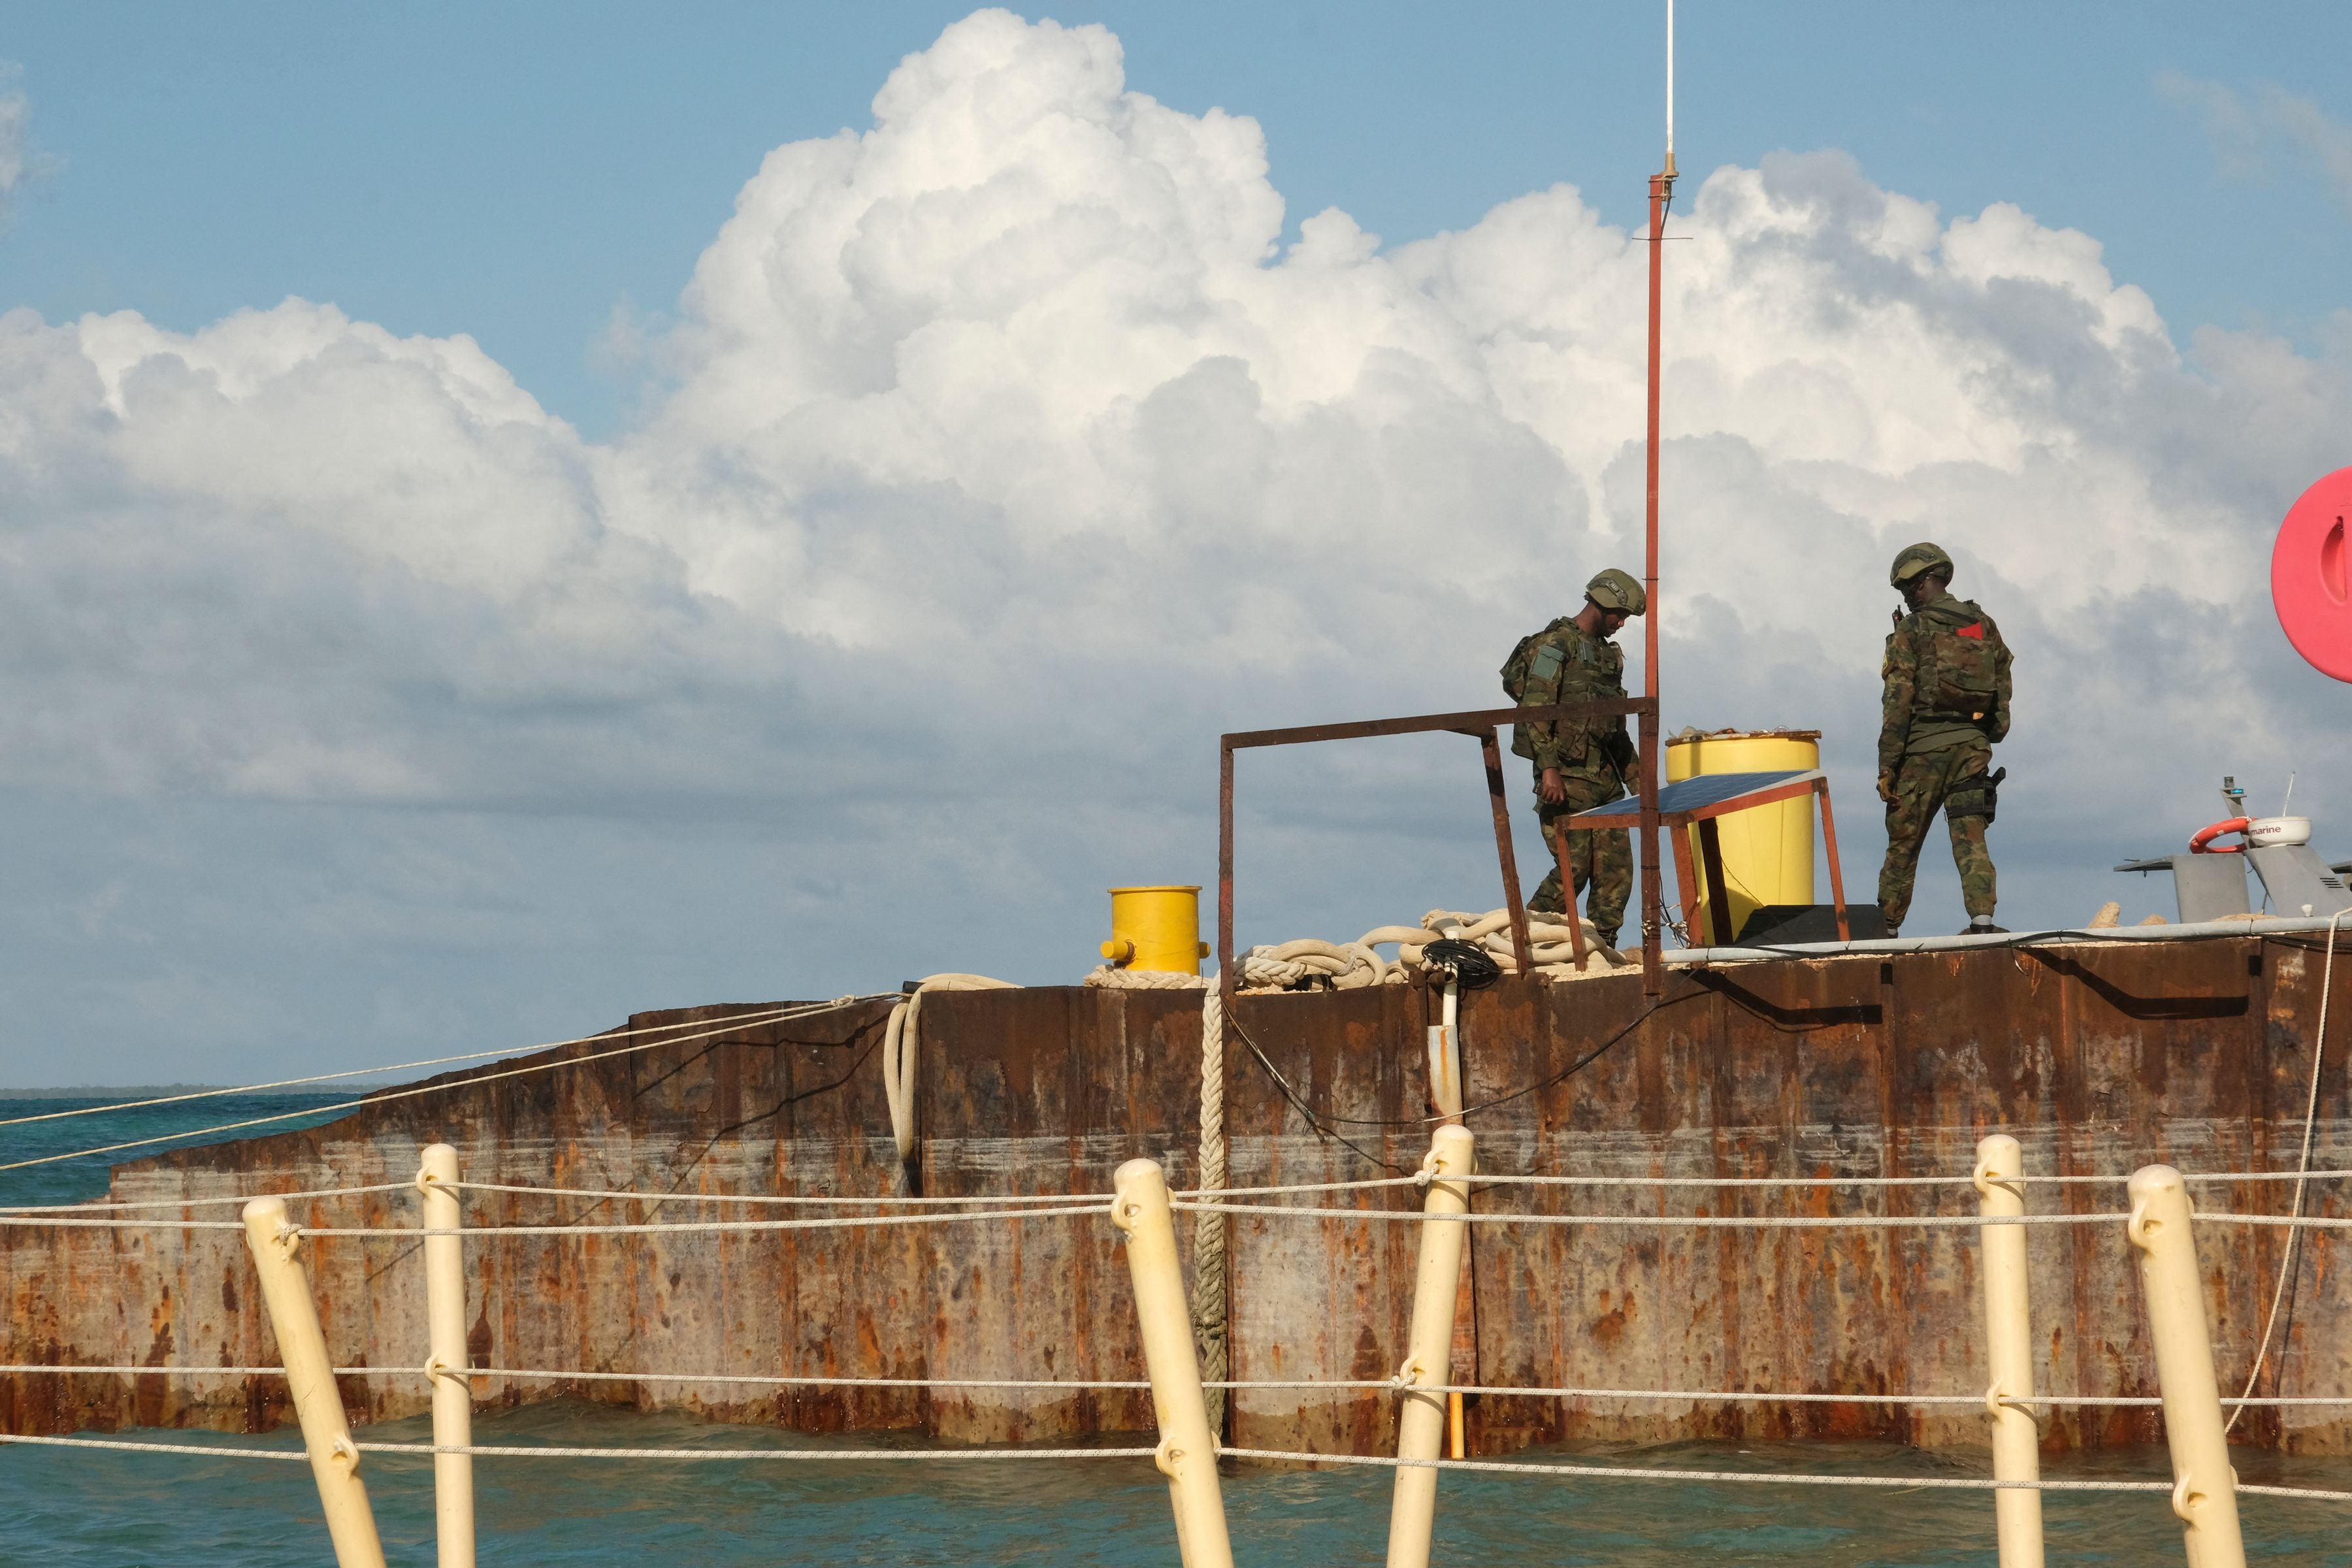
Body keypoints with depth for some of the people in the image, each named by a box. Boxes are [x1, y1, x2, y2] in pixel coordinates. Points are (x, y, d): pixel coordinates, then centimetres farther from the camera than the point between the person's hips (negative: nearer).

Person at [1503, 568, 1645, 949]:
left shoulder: (1609, 654, 20)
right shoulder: (1555, 643, -6)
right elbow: (1536, 708, -14)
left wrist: (1631, 770, 19)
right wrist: (1549, 767, -21)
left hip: (1604, 777, 8)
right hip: (1566, 776, -8)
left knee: (1616, 869, 1)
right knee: (1574, 868, -12)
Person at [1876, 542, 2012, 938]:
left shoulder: (1912, 630, -6)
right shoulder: (1984, 625, 10)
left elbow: (1898, 701, -9)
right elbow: (2004, 689, 10)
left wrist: (1887, 766, -8)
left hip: (1924, 747, -4)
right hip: (1973, 743, 4)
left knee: (1903, 843, 7)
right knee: (1971, 839, -1)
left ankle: (1886, 929, 14)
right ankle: (1982, 919, -19)